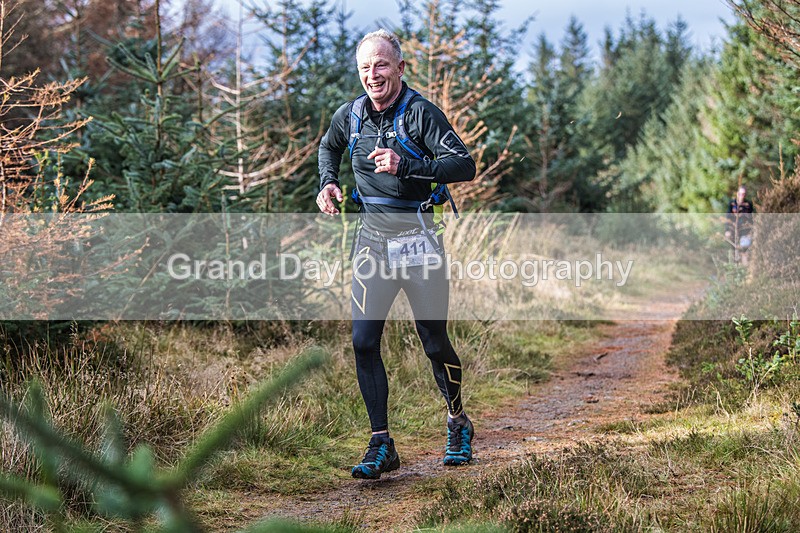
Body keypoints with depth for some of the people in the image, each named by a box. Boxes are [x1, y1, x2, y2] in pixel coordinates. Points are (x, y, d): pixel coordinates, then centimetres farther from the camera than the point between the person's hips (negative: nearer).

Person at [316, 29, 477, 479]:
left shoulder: (421, 113, -11)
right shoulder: (351, 114, 6)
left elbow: (465, 165, -21)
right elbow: (329, 147, 29)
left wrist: (405, 165, -30)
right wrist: (328, 182, 11)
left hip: (417, 234, -4)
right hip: (372, 235, 4)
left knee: (435, 342, 2)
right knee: (364, 342, -5)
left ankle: (458, 425, 28)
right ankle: (382, 446, 2)